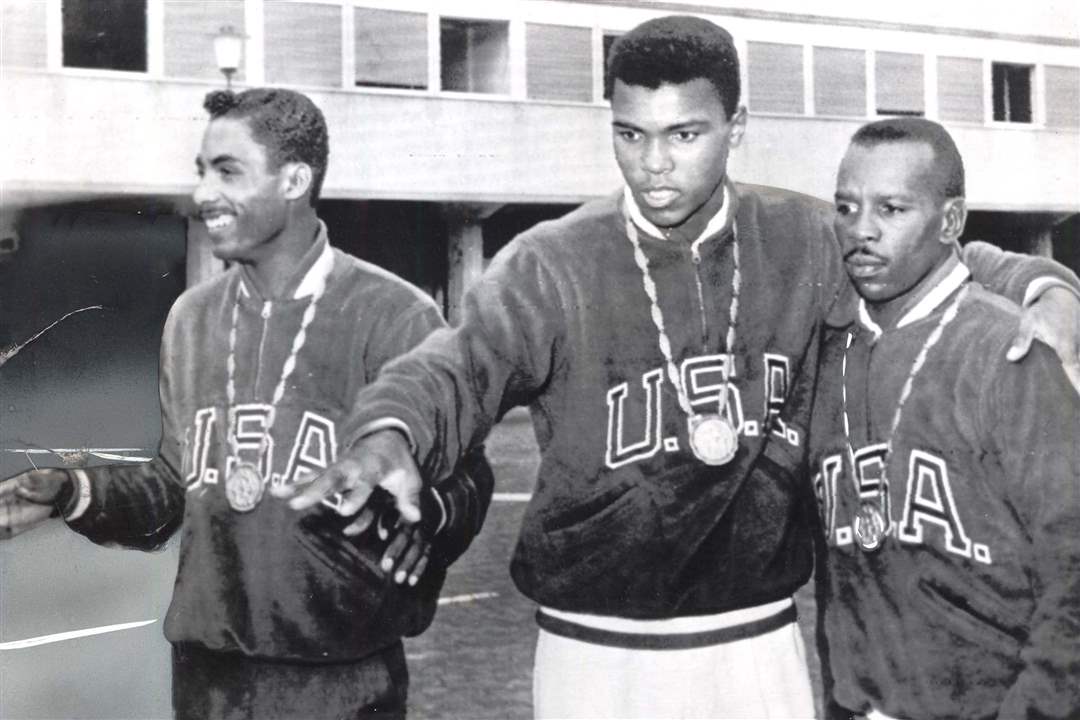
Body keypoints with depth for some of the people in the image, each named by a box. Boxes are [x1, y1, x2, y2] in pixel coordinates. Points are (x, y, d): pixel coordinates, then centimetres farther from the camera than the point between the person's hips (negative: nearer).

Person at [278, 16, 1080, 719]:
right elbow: (459, 367, -18)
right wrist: (390, 436, -40)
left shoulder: (802, 243, 0)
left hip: (757, 643, 2)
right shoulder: (554, 264, -9)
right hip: (598, 650, -2)